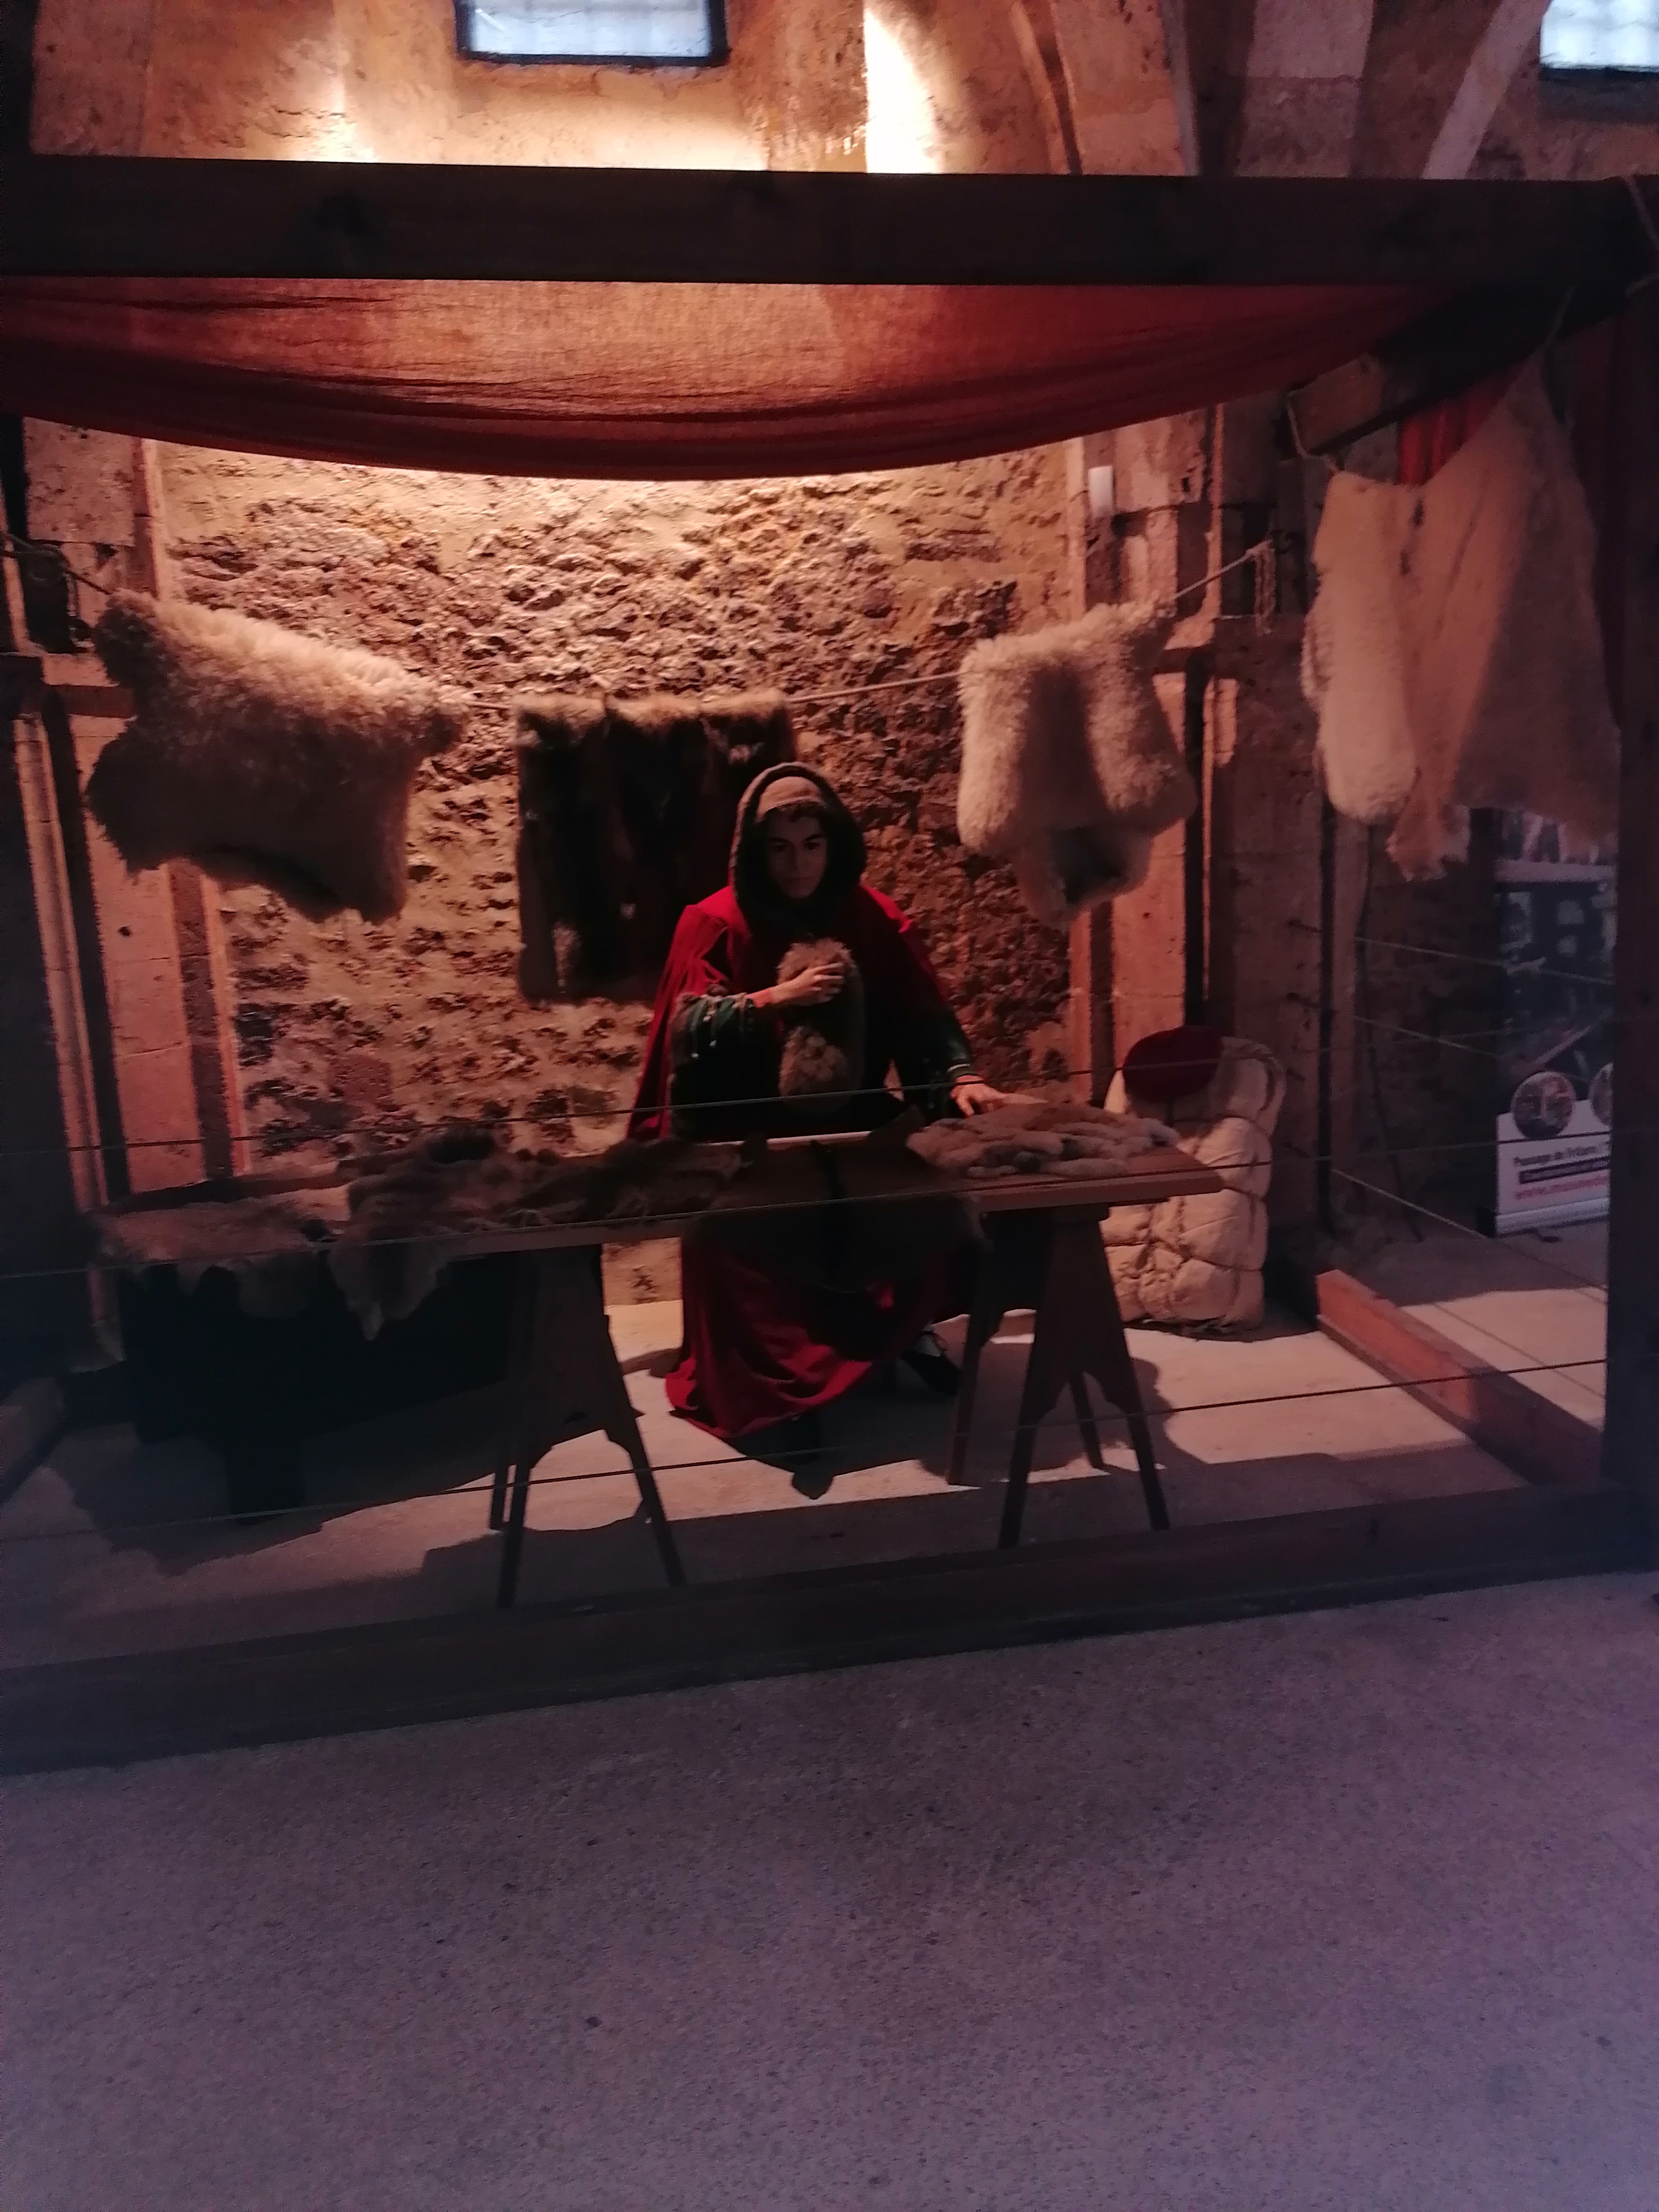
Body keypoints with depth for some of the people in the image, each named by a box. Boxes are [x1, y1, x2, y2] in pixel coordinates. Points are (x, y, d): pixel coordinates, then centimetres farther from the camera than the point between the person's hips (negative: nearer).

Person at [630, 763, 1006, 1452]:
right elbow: (688, 1031, -13)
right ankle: (773, 1380, -16)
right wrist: (775, 999, -26)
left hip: (852, 1119, 2)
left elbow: (925, 1018, -5)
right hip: (748, 1131, -2)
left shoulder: (875, 921, 3)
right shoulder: (714, 924, -3)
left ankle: (903, 1324, -1)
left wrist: (959, 1080, -24)